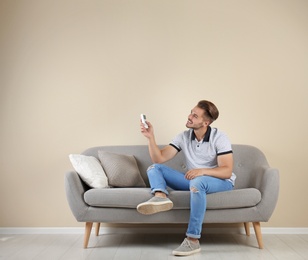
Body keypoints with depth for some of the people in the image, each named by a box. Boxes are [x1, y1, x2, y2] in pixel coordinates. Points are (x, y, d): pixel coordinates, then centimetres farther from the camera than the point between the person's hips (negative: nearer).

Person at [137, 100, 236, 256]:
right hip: (193, 180, 6)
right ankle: (161, 197, -42)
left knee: (197, 182, -41)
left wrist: (202, 170, -37)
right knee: (154, 168, -8)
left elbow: (227, 171, -21)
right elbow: (159, 159, -6)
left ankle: (193, 240, -37)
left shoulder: (219, 138, -14)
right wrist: (151, 137, -20)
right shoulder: (183, 137, -1)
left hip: (221, 182, -5)